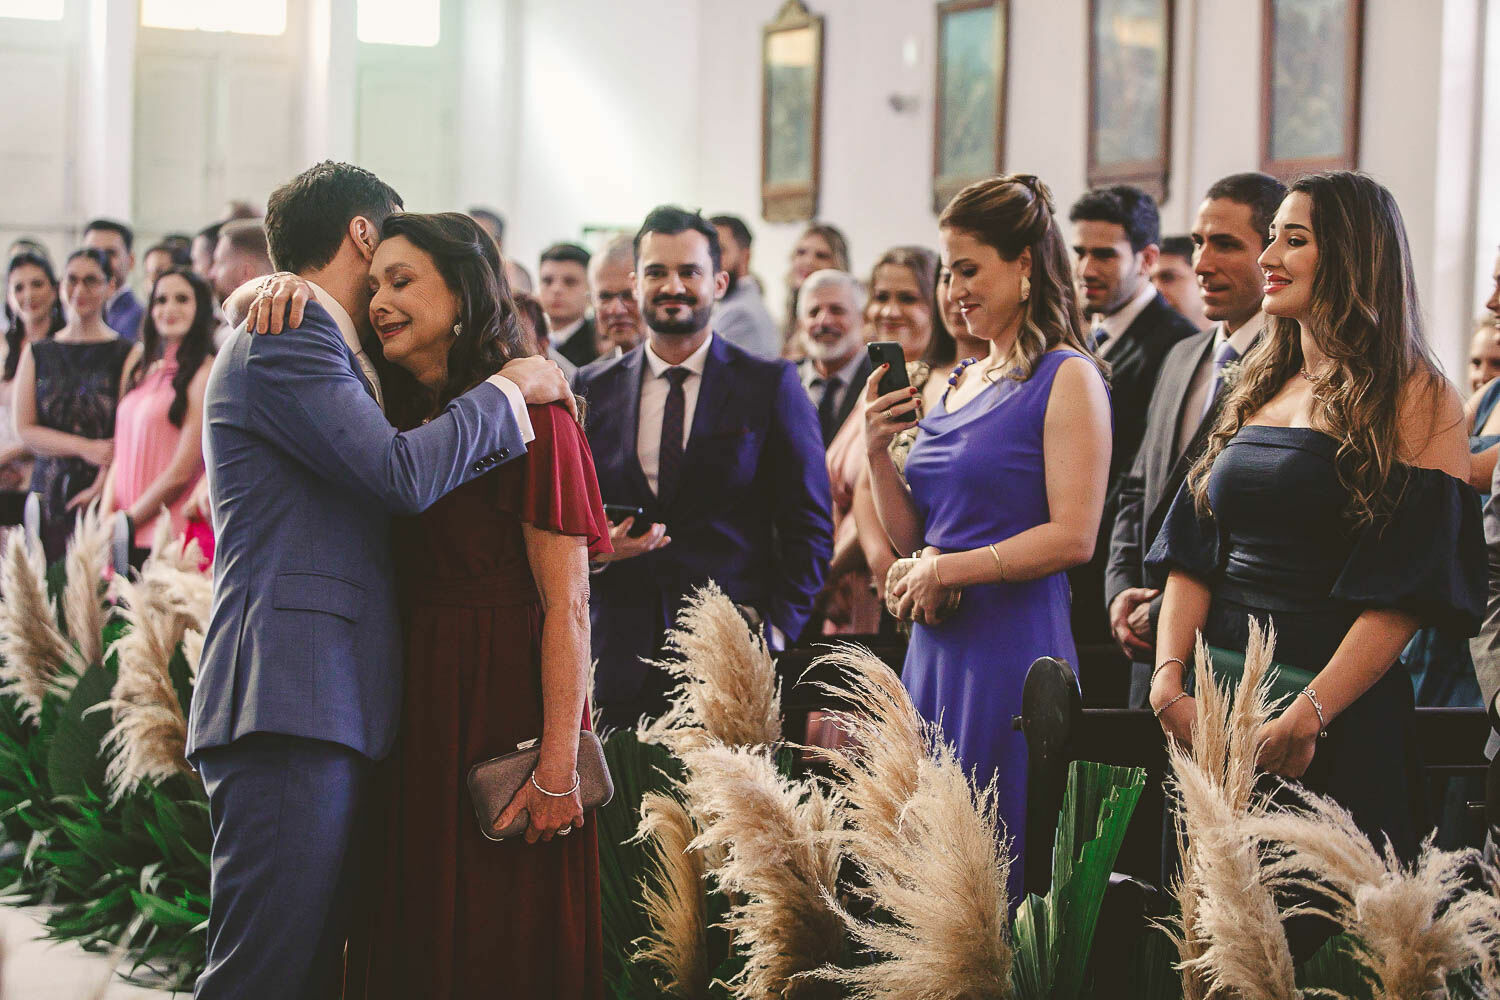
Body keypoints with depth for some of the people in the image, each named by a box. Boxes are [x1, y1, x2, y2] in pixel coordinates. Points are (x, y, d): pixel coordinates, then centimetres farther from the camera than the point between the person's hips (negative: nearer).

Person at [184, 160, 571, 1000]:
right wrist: (508, 388, -3)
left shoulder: (337, 349, 25)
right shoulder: (284, 340, -4)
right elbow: (403, 474, -16)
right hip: (288, 707, -10)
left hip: (340, 710, 10)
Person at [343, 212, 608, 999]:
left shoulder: (529, 416, -11)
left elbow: (567, 606, -15)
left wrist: (559, 766, -20)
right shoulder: (398, 413, 10)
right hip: (414, 708, 7)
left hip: (503, 700, -7)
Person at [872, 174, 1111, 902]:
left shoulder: (1067, 378, -7)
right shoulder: (956, 383, 16)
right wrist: (877, 451, 3)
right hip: (935, 646, 7)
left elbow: (1073, 536, -15)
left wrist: (947, 571, -11)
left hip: (1013, 648, -7)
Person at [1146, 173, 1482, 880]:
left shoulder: (1416, 399, -5)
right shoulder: (1258, 389, 15)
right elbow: (1193, 553, 10)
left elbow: (1411, 587, -14)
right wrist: (1169, 679, -6)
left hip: (1344, 723, -6)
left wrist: (1309, 715, -21)